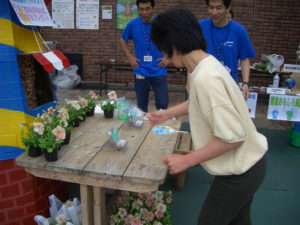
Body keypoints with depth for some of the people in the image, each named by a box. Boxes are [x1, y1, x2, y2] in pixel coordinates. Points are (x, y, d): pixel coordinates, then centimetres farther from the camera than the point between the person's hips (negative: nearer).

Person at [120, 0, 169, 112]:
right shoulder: (132, 24, 0)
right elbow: (123, 40, 17)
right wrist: (130, 56, 5)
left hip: (159, 71, -1)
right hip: (141, 72, 1)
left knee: (162, 105, -2)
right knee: (141, 106, 10)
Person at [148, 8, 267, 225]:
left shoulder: (205, 78, -31)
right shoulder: (207, 63, -1)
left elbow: (233, 136, -29)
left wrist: (186, 160, -22)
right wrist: (168, 113, 21)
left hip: (239, 173, -8)